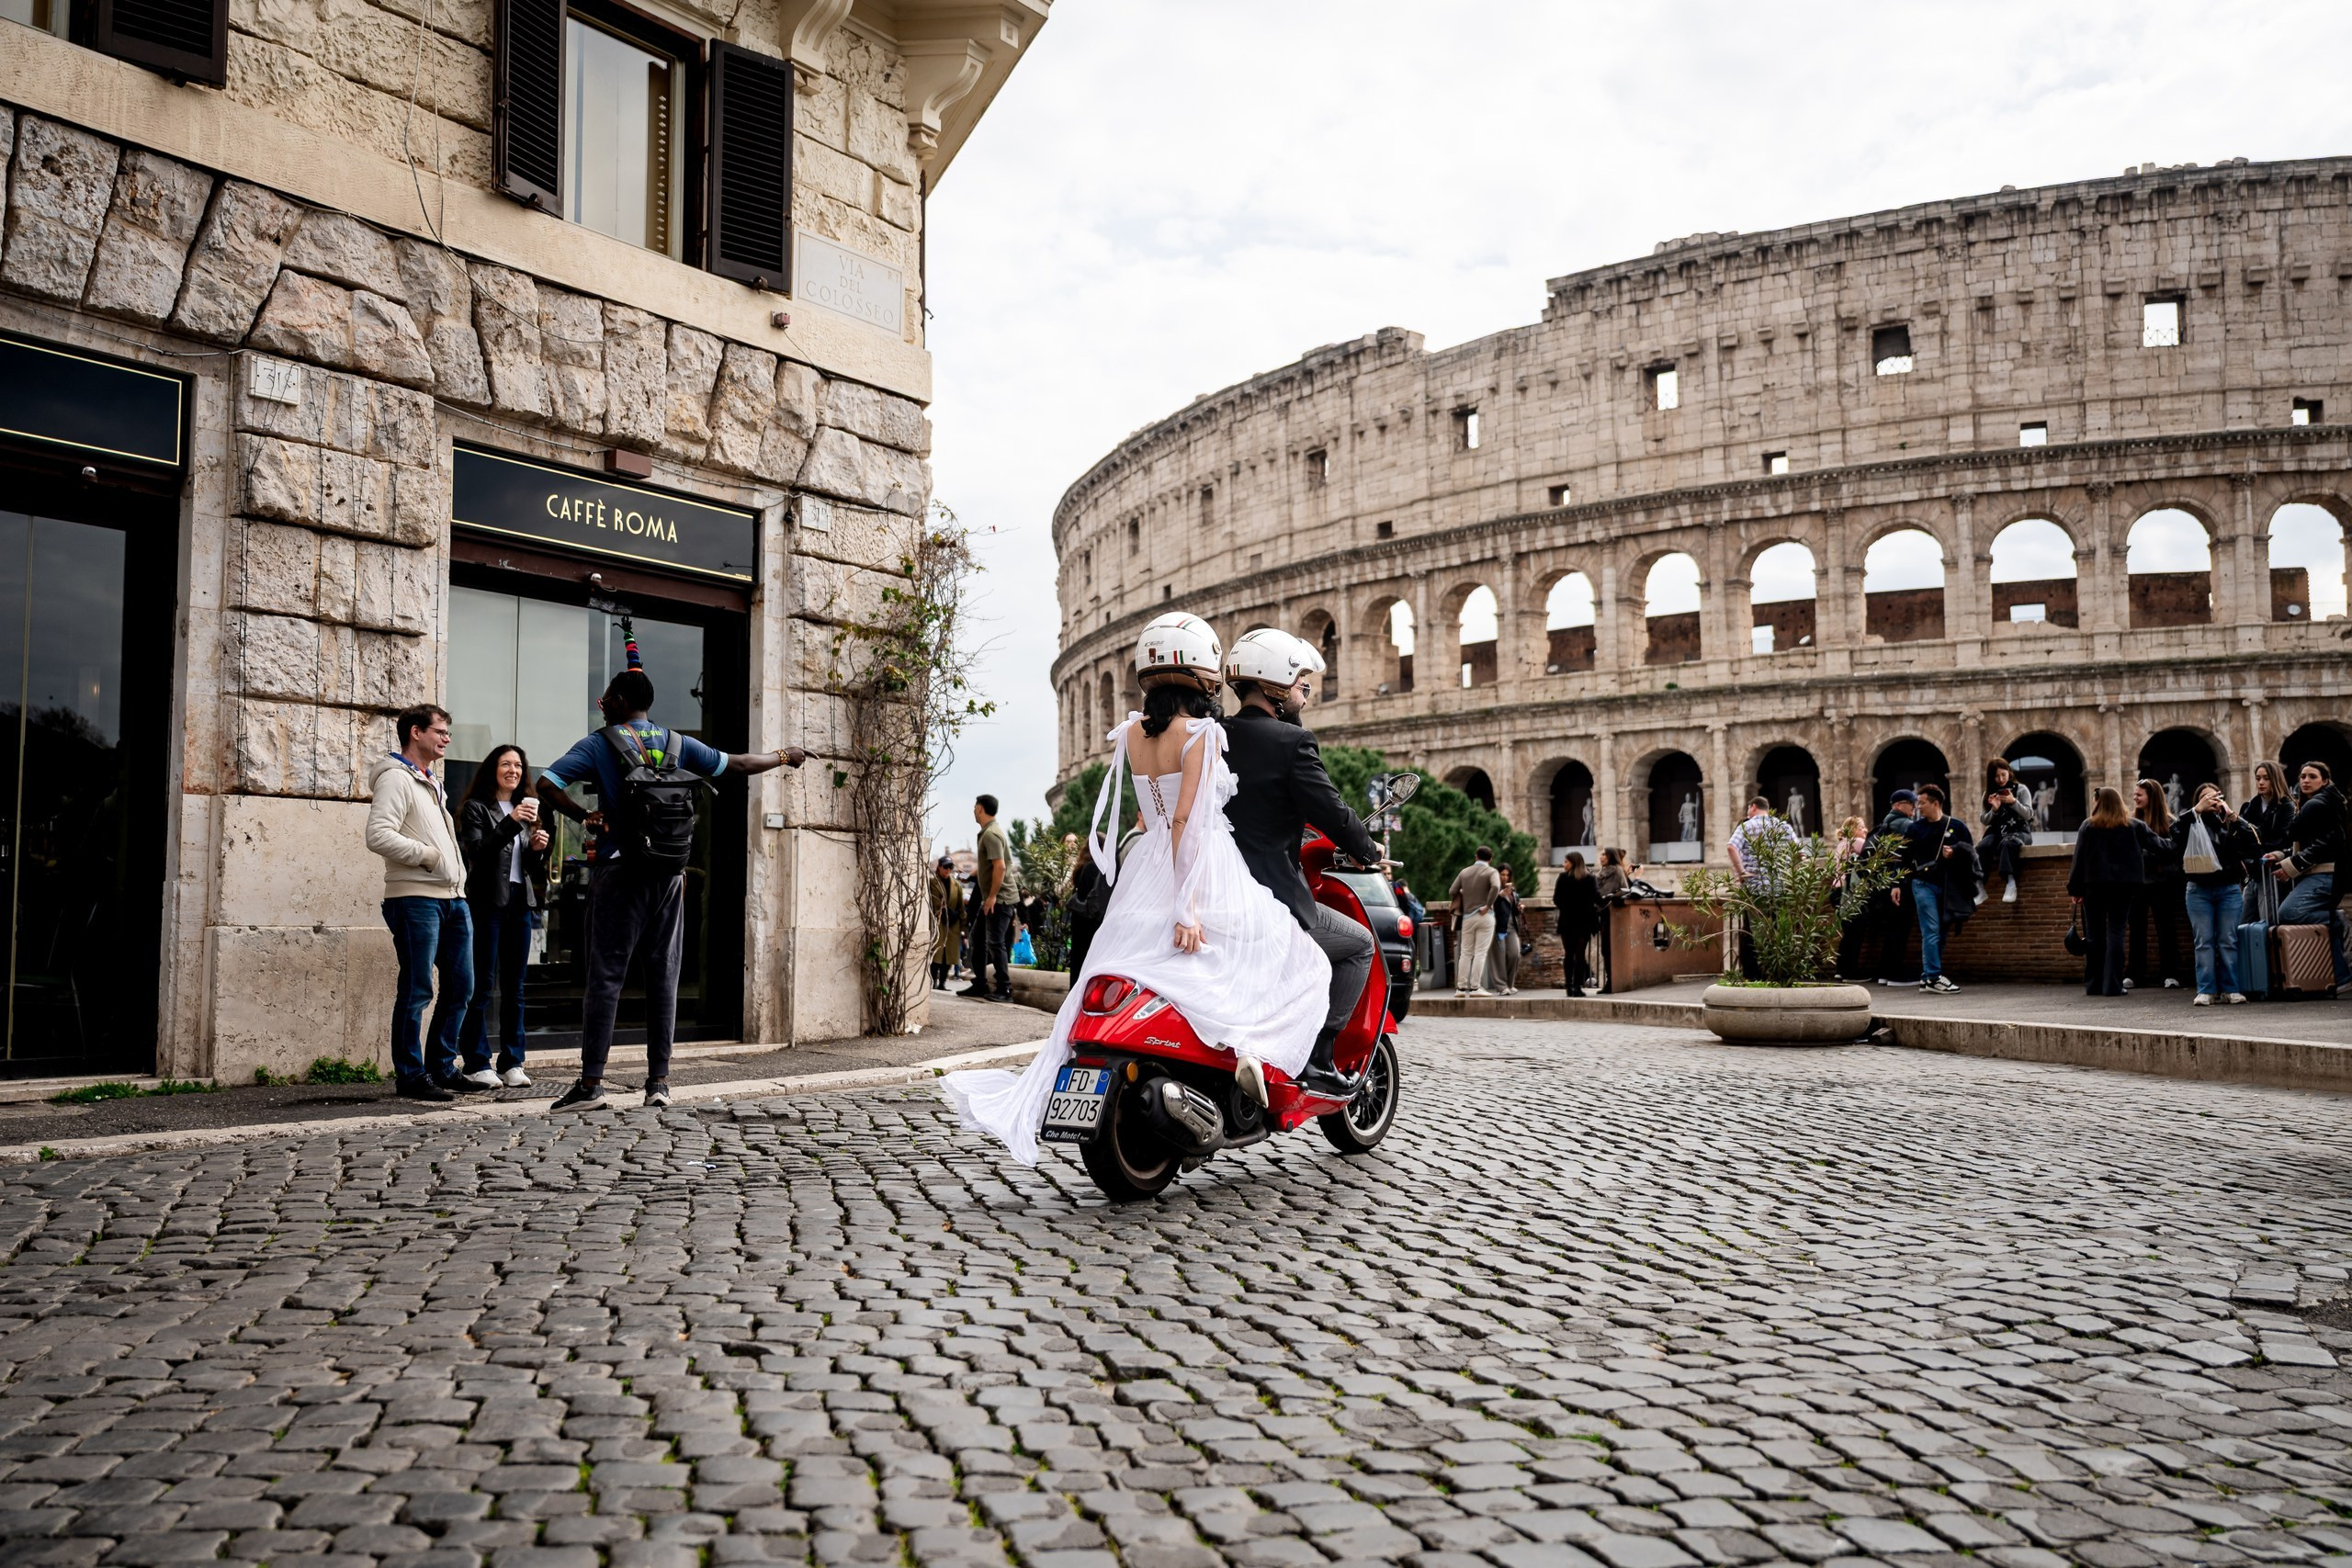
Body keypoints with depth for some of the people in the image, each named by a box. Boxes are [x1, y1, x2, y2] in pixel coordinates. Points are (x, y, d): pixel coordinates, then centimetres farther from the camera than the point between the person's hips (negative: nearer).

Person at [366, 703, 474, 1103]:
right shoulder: (396, 778, -6)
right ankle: (410, 1076, 4)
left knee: (460, 986, 11)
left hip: (451, 897, 9)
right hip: (415, 898, -9)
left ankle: (442, 1068, 20)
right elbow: (378, 836, -20)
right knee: (417, 991, -4)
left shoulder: (432, 784, 23)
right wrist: (427, 855, -14)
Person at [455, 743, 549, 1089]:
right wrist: (511, 823, -22)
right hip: (488, 904, -6)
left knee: (515, 986, 6)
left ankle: (512, 1063, 9)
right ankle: (477, 1065, -4)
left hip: (520, 903, 6)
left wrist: (537, 849, -1)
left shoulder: (526, 810, 21)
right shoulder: (476, 808, 3)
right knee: (482, 985, -6)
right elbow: (477, 851, -13)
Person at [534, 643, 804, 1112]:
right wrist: (783, 756, 29)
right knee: (663, 977, 6)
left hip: (619, 874, -3)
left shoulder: (598, 745, -3)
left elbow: (546, 786, -13)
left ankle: (590, 1082, -4)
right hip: (669, 876, 3)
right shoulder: (679, 745, 7)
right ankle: (659, 1081, 7)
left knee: (605, 976, -2)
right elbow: (739, 764, 13)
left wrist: (583, 816, 1)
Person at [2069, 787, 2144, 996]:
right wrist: (2137, 885, 5)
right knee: (2116, 934, 0)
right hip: (2123, 885, 1)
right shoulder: (2132, 827, 5)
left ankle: (2093, 984, 8)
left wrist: (2075, 889, 2)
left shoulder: (2088, 827, 0)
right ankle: (2113, 985, -4)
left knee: (2094, 936, 6)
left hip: (2094, 885, -1)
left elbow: (2079, 859, -1)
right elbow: (2137, 858, 3)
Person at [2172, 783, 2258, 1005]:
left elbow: (2253, 846, -7)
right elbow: (2175, 830, -14)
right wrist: (2197, 810, -13)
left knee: (2228, 941, 3)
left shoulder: (2233, 823, 6)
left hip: (2229, 889, 0)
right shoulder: (2192, 823, 6)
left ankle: (2231, 988, 8)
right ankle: (2205, 991, 1)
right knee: (2204, 941, 0)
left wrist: (2233, 817, -11)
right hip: (2198, 889, 0)